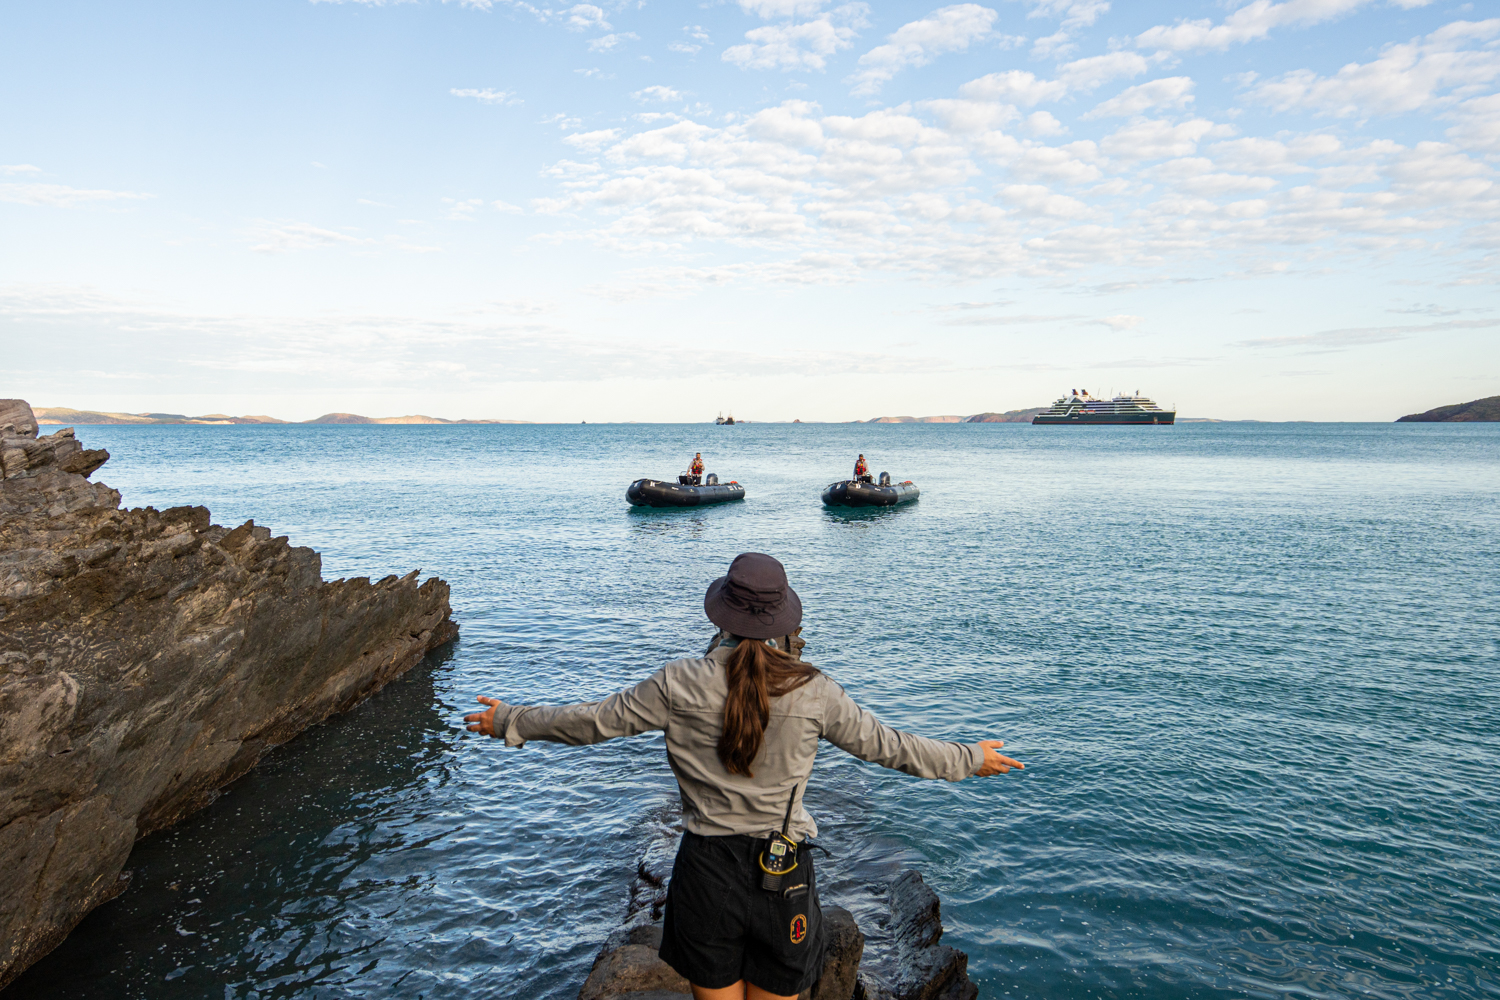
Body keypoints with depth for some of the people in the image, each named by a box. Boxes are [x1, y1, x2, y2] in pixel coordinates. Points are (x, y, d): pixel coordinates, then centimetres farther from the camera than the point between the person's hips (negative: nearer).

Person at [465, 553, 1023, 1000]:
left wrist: (509, 721, 15)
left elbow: (595, 721, -1)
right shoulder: (812, 690, -9)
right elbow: (885, 746, 2)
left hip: (706, 870, 0)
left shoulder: (682, 684, -10)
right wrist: (970, 760, 17)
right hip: (784, 877, 0)